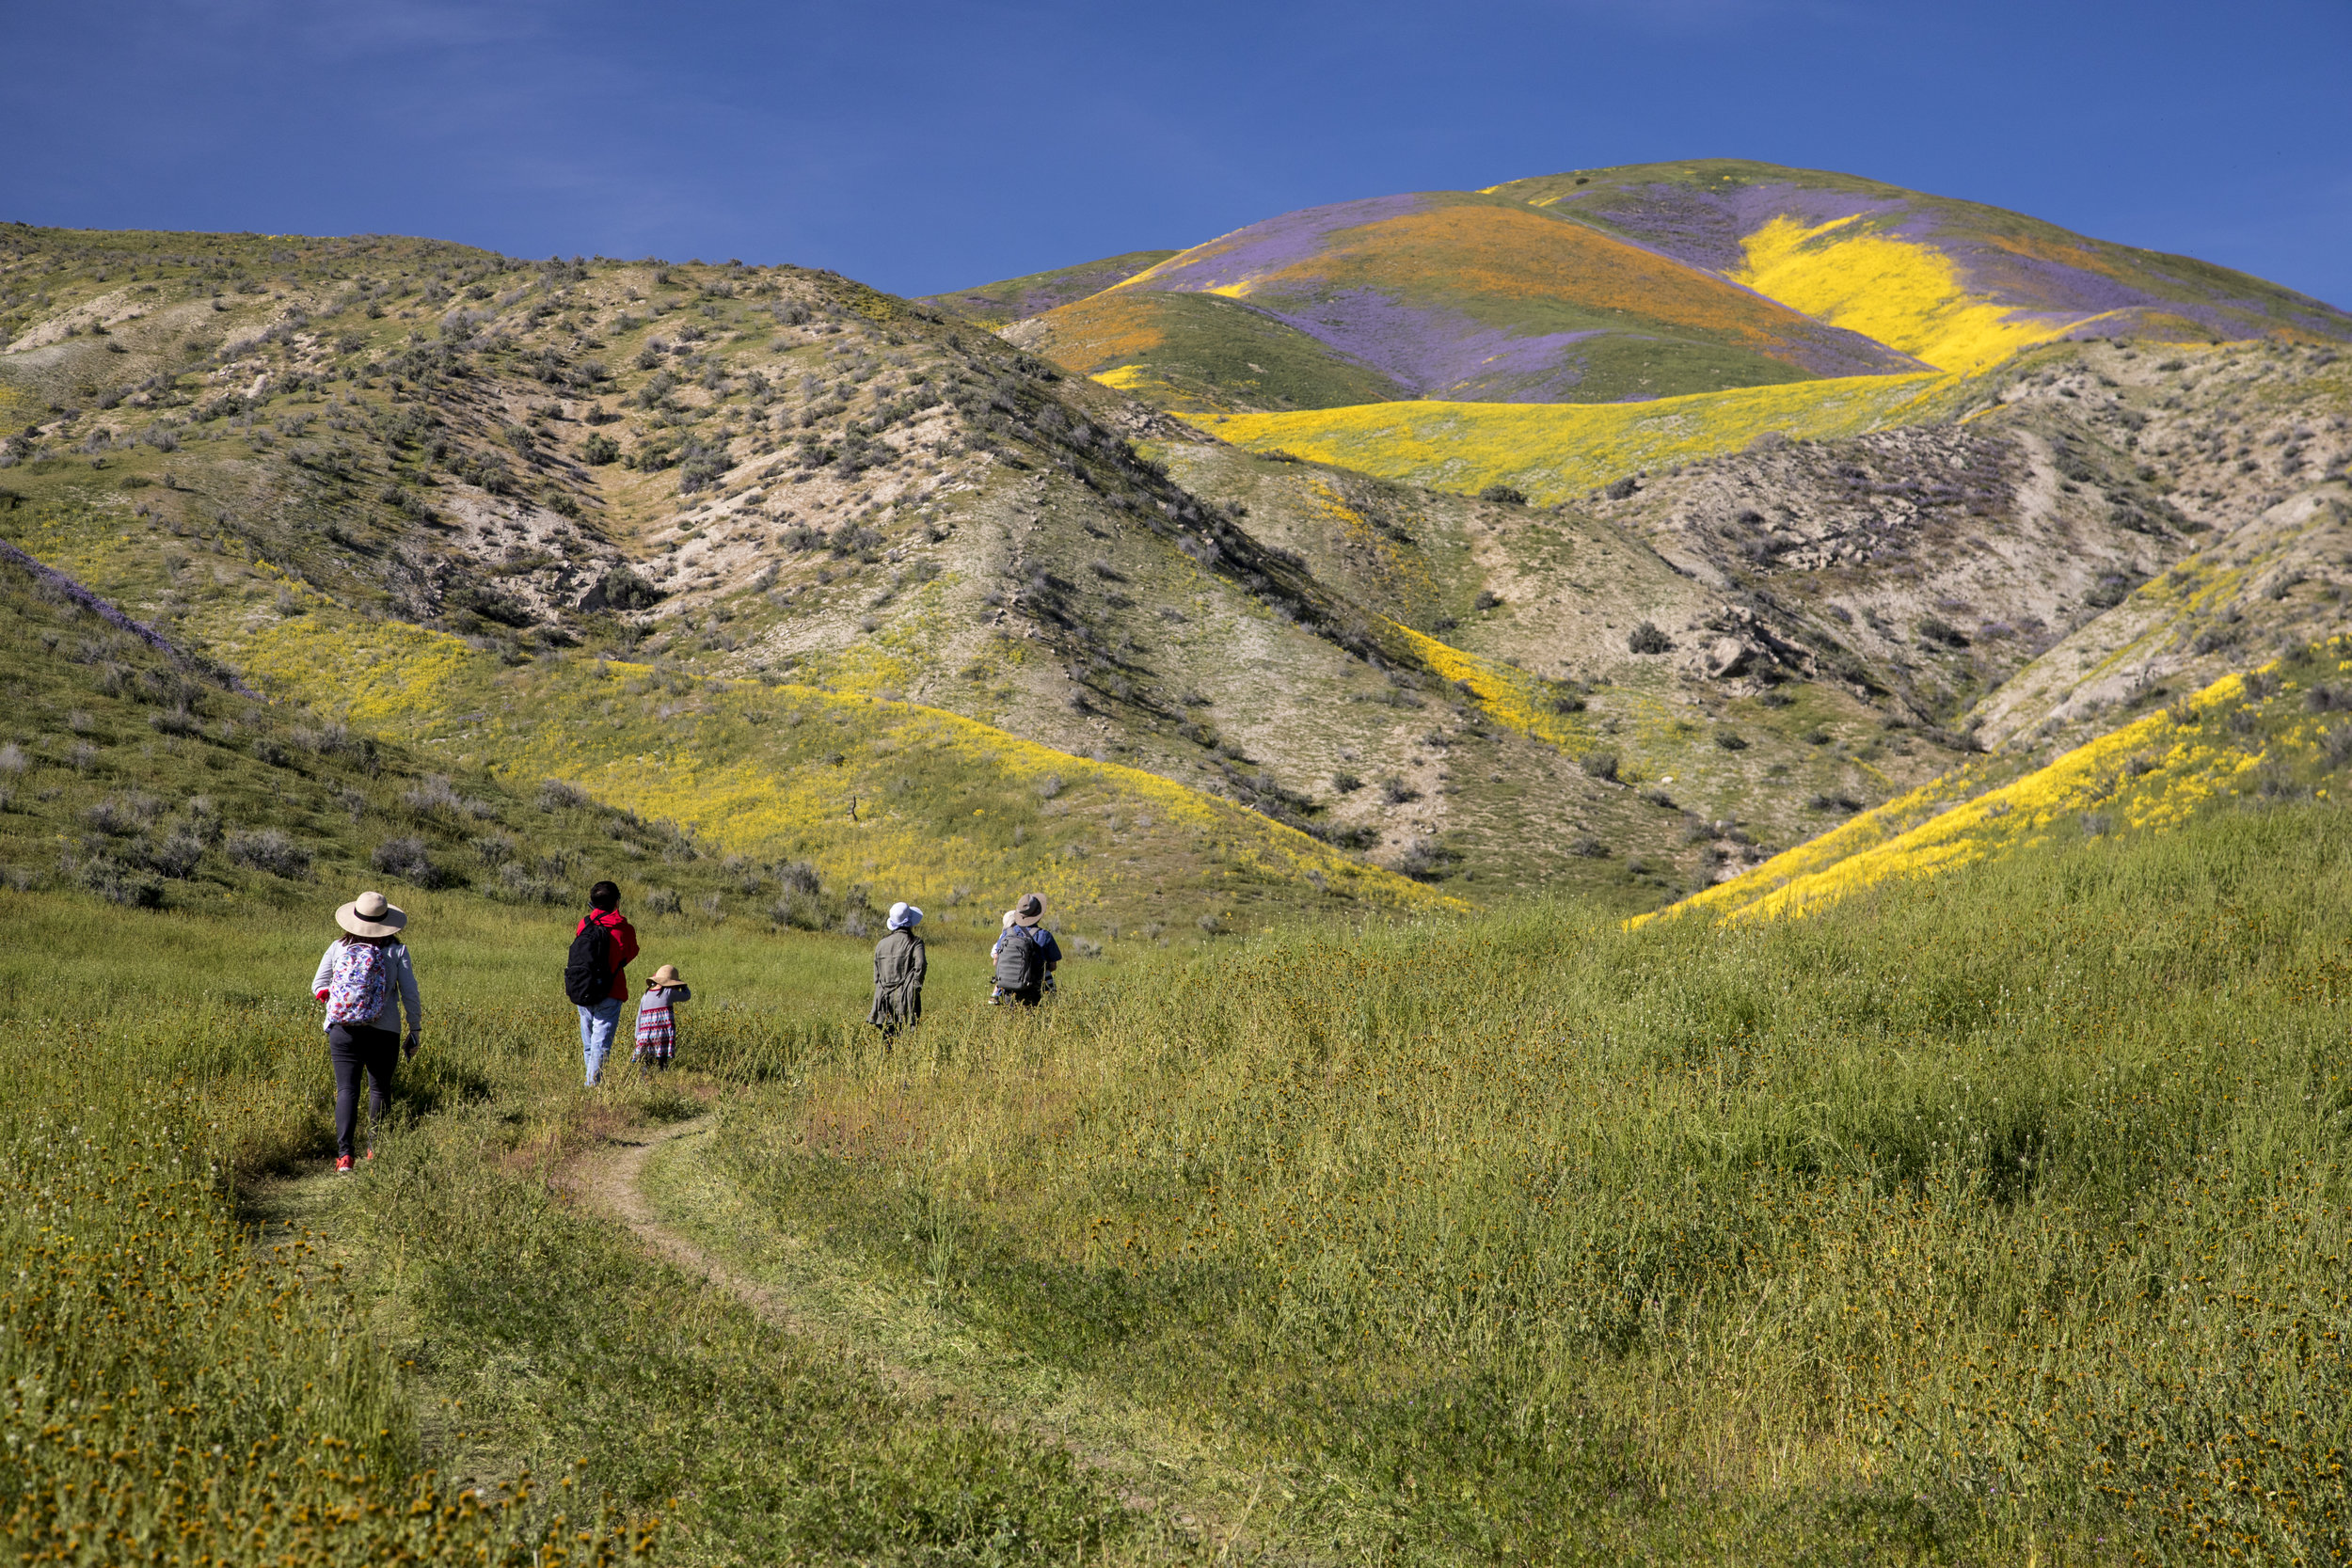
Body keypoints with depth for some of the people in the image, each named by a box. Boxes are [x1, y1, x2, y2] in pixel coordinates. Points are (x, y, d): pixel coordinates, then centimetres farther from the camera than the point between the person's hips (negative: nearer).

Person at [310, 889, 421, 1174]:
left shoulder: (338, 947, 2)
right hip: (384, 1032, -1)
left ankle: (344, 1153, -15)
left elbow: (318, 986, 9)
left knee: (346, 1089, -2)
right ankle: (375, 1149, 18)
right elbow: (410, 994, -1)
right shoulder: (397, 951, -2)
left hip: (342, 1030, 1)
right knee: (380, 1088, 14)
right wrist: (415, 1031, 7)